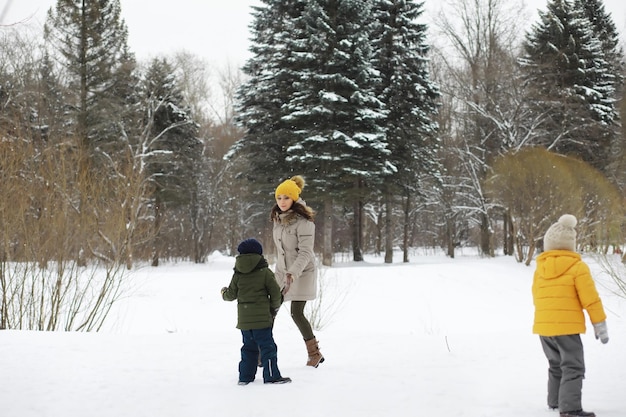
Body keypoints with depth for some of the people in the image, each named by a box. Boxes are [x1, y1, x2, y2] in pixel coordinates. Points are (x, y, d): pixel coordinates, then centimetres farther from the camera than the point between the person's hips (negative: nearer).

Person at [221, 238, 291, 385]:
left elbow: (231, 295, 9)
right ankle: (271, 376, -4)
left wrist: (224, 292, 32)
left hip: (243, 320, 5)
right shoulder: (265, 273, -6)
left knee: (249, 348, 15)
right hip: (261, 318, -5)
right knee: (267, 346, -1)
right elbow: (276, 293, -6)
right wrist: (275, 307, 13)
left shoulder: (238, 275, 4)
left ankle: (245, 376, 16)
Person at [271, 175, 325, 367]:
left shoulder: (303, 221, -19)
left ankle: (314, 353, 10)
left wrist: (292, 273, -34)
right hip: (282, 272, 7)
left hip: (302, 273, -7)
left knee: (297, 313, -7)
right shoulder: (278, 218, 5)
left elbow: (305, 252, -23)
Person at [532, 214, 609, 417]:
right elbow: (591, 300, -9)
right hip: (567, 327, -6)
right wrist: (600, 325, 0)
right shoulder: (577, 267, -8)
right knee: (573, 368, -5)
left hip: (544, 326, 6)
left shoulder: (540, 268, 8)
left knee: (556, 366, 21)